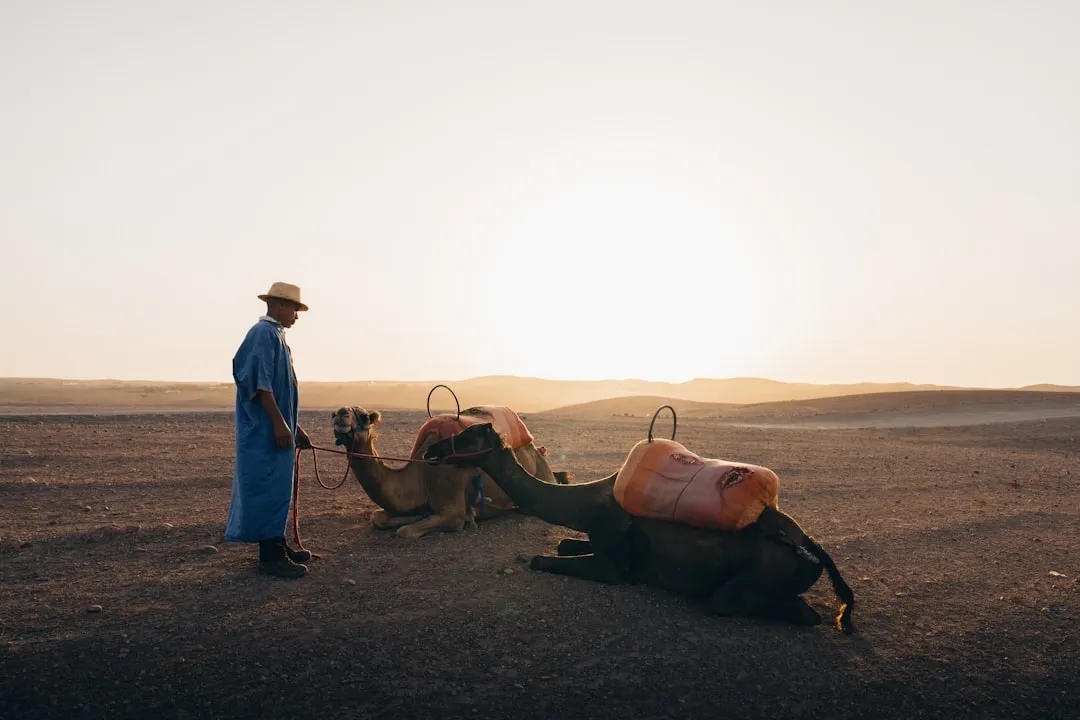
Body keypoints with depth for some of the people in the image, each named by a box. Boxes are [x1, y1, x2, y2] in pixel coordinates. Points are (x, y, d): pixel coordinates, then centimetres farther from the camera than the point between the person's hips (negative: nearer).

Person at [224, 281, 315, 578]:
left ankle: (276, 545, 22)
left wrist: (295, 427, 24)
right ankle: (270, 555, -3)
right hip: (266, 430, -10)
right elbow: (260, 383, -20)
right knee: (269, 489, -7)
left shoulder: (275, 334, 19)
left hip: (275, 430, 10)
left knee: (276, 488, 14)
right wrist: (279, 423, -23)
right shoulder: (264, 333, -12)